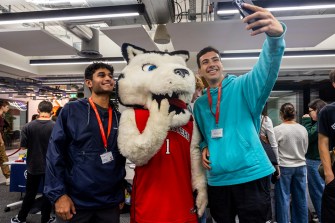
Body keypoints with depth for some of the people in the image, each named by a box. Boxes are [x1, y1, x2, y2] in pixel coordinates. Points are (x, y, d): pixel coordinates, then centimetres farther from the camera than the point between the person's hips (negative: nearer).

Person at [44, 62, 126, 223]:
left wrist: (120, 193, 11)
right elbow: (55, 152, -7)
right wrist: (58, 194, -12)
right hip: (76, 202, -3)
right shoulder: (71, 110, -6)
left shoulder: (119, 117, 5)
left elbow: (121, 158, 10)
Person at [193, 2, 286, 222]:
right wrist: (204, 148, -1)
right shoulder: (200, 103, 10)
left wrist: (276, 35, -42)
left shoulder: (242, 86, -3)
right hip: (217, 179, 4)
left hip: (250, 175, -4)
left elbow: (267, 68, -24)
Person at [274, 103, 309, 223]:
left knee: (283, 198, 5)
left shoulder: (277, 130, -15)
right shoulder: (303, 129, -1)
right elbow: (305, 150, 9)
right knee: (300, 198, 14)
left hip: (284, 167, -4)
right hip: (300, 166, 4)